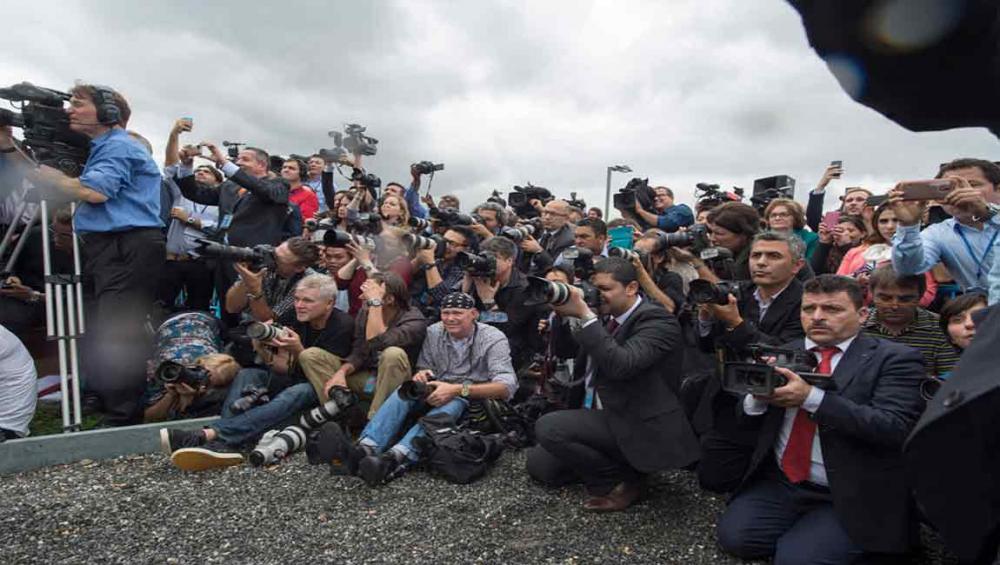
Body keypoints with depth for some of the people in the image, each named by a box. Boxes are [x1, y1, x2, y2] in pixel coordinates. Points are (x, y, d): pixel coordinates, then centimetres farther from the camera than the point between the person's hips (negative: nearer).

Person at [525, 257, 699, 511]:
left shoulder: (657, 321, -17)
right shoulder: (606, 317, 6)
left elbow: (621, 365, -33)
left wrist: (585, 315, -31)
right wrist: (563, 314, -7)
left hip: (638, 426, -8)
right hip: (604, 415, 9)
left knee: (548, 427, -22)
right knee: (537, 463, 9)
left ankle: (621, 481, -4)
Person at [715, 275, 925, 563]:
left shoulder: (894, 358, -6)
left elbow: (894, 428, -19)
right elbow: (749, 421, 9)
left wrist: (811, 398, -28)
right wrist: (758, 396, -15)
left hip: (850, 499, -4)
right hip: (778, 484, 5)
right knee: (734, 536, -12)